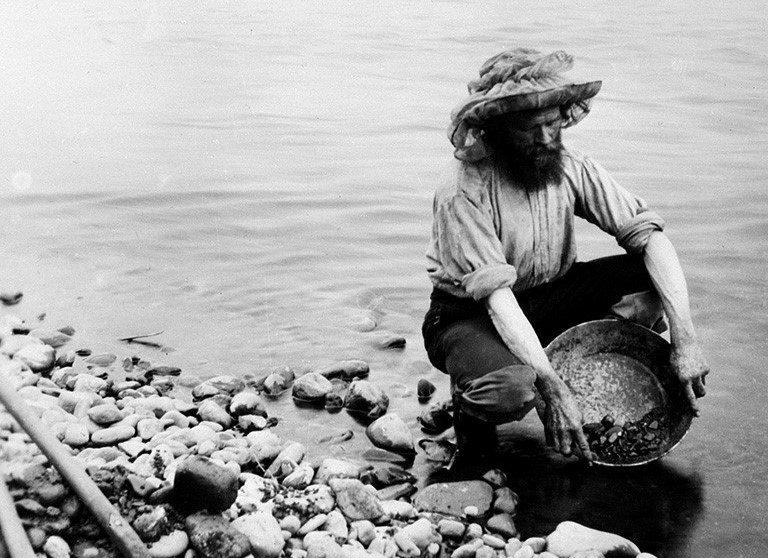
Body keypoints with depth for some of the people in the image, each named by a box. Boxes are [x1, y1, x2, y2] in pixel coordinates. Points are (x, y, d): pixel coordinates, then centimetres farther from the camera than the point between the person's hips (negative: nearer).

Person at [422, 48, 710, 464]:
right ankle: (472, 401, -1)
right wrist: (552, 388, -38)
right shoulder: (463, 192, -25)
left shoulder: (571, 167, -10)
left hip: (547, 298, 5)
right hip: (470, 316, -5)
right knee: (512, 388, -38)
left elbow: (649, 236, -16)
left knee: (651, 276, -16)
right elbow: (497, 297, -30)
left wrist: (684, 336, -28)